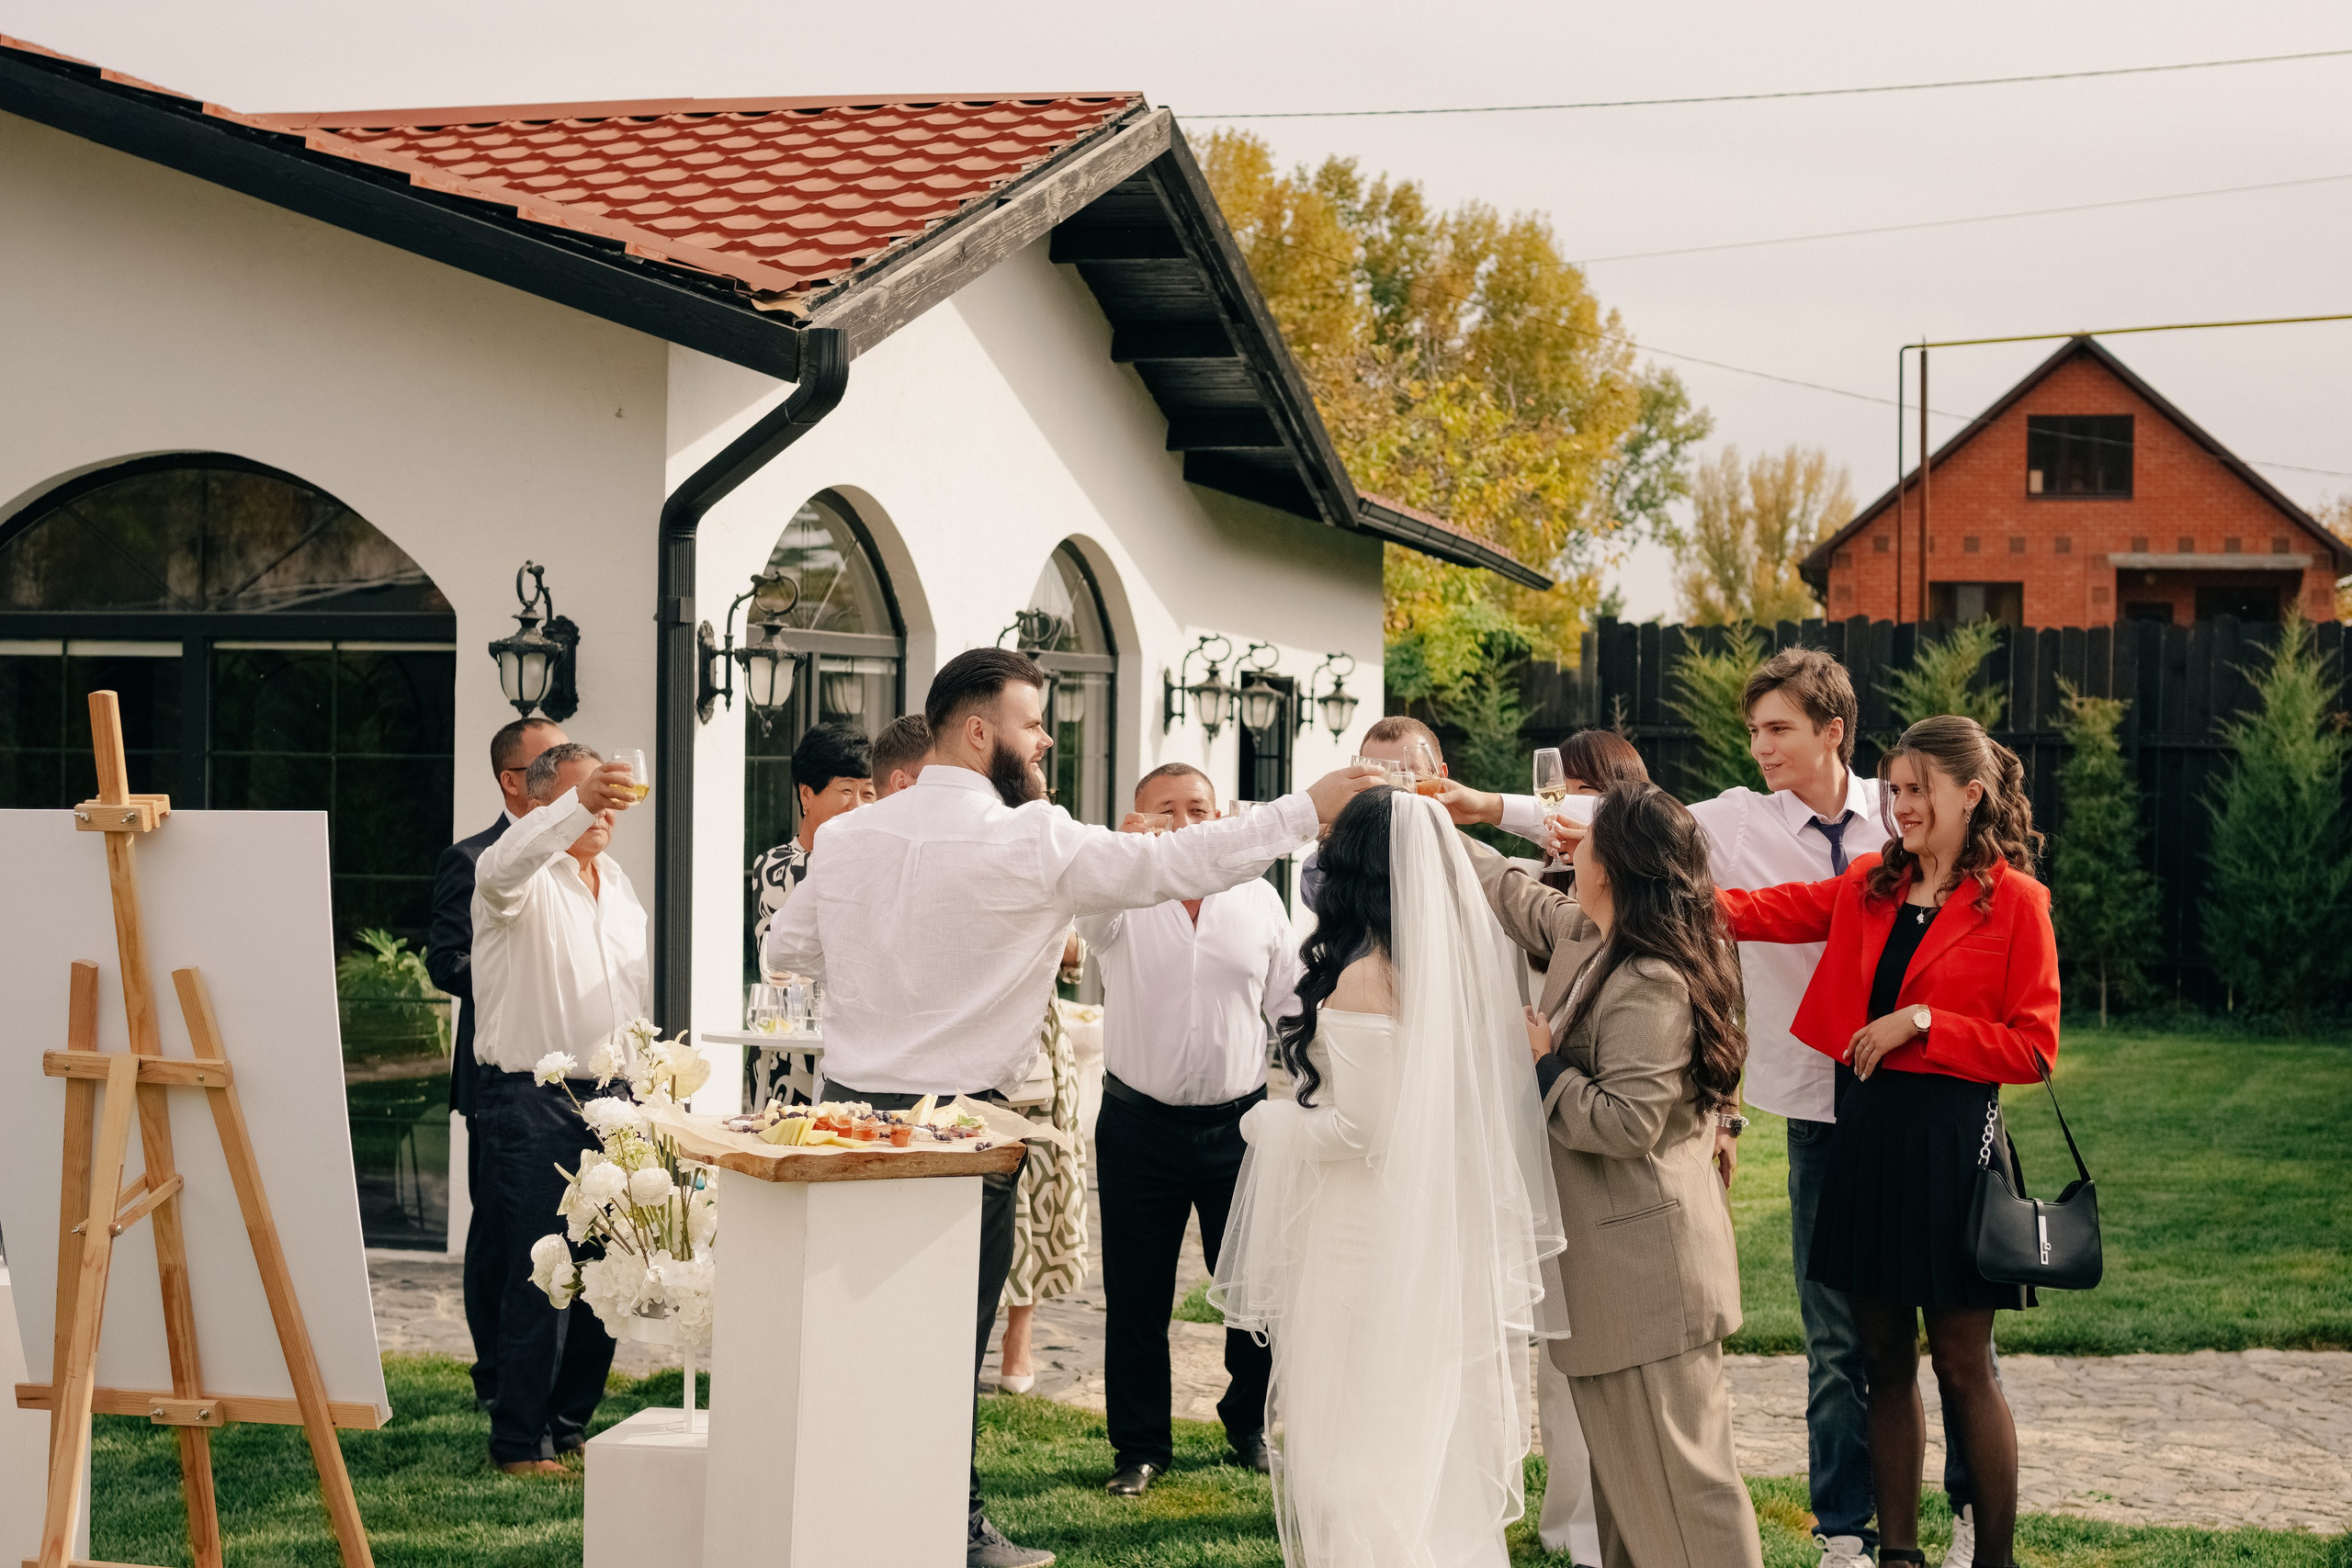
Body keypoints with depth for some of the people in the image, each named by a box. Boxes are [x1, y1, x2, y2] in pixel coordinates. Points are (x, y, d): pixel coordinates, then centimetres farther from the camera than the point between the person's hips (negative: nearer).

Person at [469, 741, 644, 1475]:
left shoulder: (616, 880, 18)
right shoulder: (523, 878, -7)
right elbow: (506, 864, -33)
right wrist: (580, 805, -47)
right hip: (532, 1102, -7)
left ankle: (569, 1424, 21)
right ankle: (519, 1442, 2)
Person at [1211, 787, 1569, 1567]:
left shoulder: (1365, 980, -19)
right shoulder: (1471, 958, 2)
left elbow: (1360, 1130, -18)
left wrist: (1270, 1123, -4)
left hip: (1372, 1246, -7)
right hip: (1455, 1240, 7)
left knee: (1362, 1450, 3)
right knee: (1440, 1448, 16)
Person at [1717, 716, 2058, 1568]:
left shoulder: (2014, 902, -5)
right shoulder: (1872, 887, 11)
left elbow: (2032, 1048, -7)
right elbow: (1769, 912, 4)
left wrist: (1923, 1022, -15)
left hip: (1952, 1140, -5)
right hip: (1867, 1131, 5)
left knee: (1962, 1365, 0)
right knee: (1885, 1357, 10)